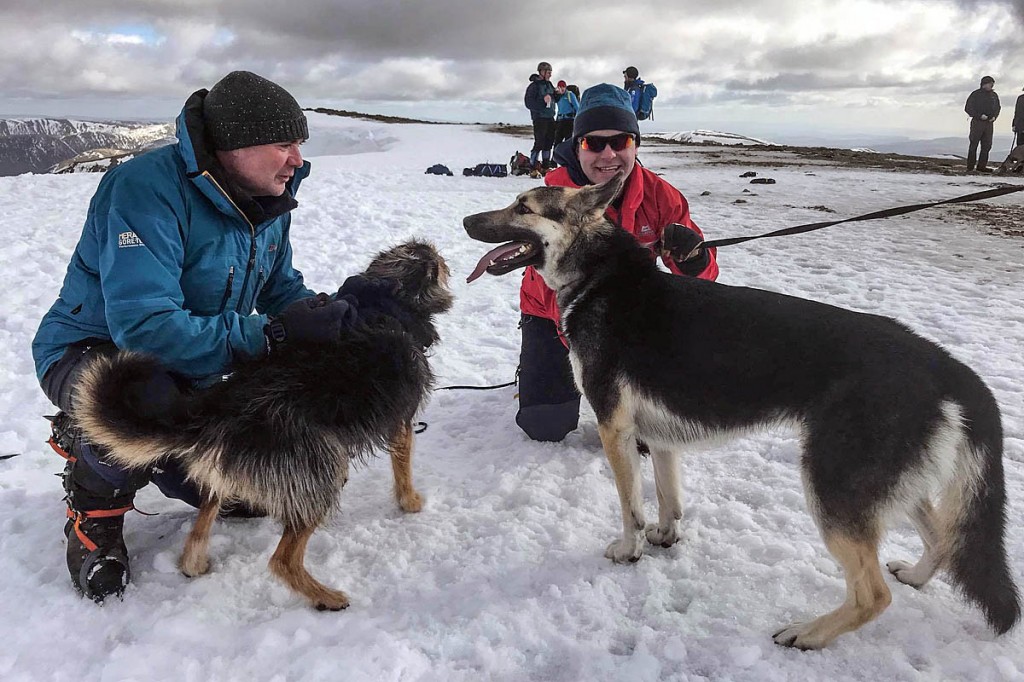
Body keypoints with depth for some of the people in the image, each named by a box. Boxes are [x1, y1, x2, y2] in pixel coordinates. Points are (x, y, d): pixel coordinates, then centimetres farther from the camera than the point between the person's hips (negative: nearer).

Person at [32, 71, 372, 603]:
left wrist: (321, 312, -18)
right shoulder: (149, 189, -30)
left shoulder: (268, 200, -5)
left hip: (188, 366, 7)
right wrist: (270, 335, -37)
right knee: (148, 405, -42)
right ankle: (94, 514, -6)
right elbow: (144, 326, -38)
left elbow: (280, 285, 6)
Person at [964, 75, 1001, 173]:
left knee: (987, 145, 3)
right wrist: (979, 116, -15)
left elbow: (997, 108, 23)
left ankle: (982, 166, 8)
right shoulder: (976, 94, -3)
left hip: (989, 123, 6)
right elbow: (968, 108, -6)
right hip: (977, 122, -6)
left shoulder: (994, 95, 14)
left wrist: (994, 116, 2)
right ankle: (970, 167, -2)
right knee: (974, 145, -4)